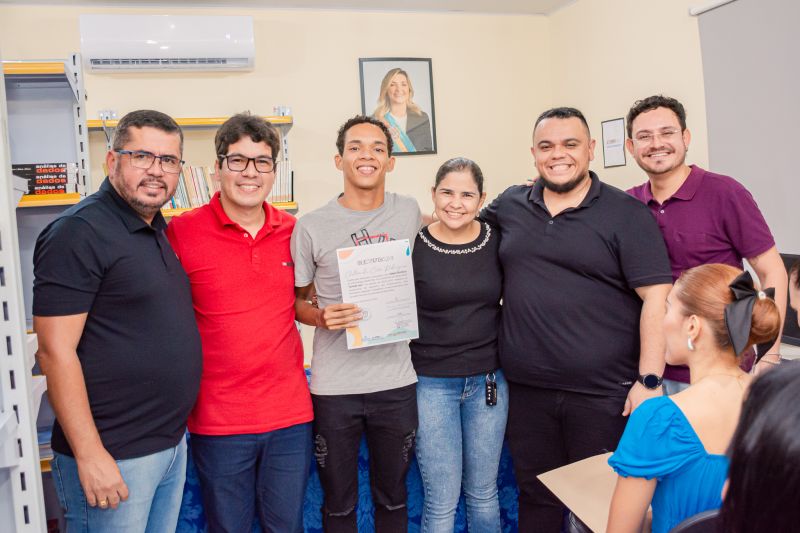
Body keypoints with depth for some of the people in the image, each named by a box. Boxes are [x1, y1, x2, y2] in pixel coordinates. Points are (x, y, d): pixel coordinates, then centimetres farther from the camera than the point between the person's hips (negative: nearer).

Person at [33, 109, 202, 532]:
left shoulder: (159, 230, 9)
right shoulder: (79, 232, -16)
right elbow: (55, 351, -19)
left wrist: (174, 428, 14)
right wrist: (89, 456, -19)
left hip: (172, 443, 8)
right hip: (113, 457, -8)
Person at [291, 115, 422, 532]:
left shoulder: (409, 213, 2)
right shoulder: (311, 227, -6)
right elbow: (295, 301, 2)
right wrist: (322, 317, -16)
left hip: (396, 380, 2)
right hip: (334, 386, -2)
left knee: (393, 498, 17)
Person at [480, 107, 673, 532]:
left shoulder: (626, 214, -5)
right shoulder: (510, 205, 7)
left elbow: (656, 298, -10)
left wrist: (649, 381, -15)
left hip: (603, 394, -3)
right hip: (527, 390, 4)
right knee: (536, 497, 19)